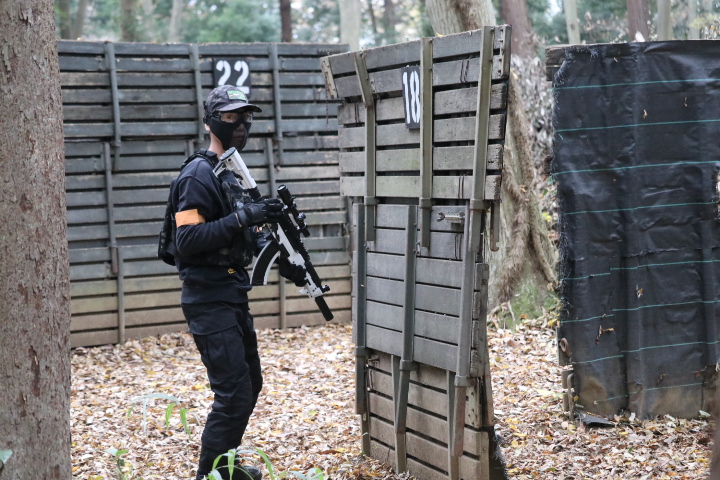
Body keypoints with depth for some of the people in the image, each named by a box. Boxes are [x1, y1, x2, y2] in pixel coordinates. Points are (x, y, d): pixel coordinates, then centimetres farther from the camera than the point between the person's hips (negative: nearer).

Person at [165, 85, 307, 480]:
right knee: (234, 395, -11)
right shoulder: (199, 175, -14)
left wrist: (280, 259, 4)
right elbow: (187, 240, -23)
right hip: (209, 302, -10)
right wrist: (242, 218, -28)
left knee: (249, 384, 19)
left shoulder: (234, 173, 16)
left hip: (234, 295, 10)